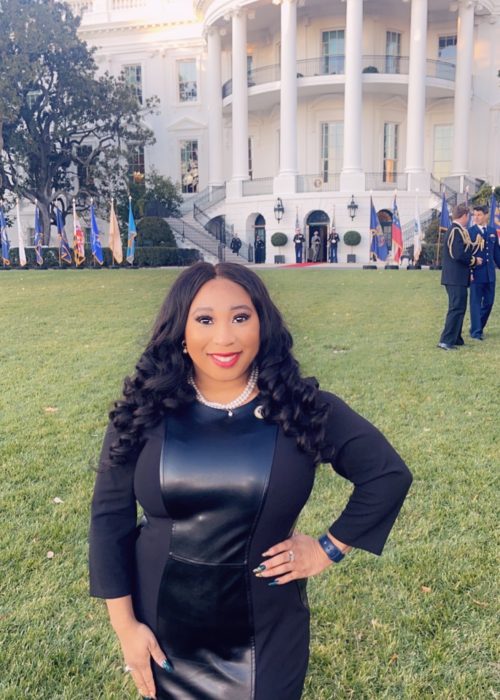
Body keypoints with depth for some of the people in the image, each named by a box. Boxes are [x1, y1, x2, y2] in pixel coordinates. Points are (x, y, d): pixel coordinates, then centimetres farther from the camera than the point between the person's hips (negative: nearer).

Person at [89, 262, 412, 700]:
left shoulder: (305, 409, -13)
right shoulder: (143, 412, -10)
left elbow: (388, 475, -4)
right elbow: (110, 515, -5)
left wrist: (330, 548, -7)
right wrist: (124, 622, -5)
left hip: (265, 631, -1)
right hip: (162, 624, 2)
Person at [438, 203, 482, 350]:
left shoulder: (452, 230, 15)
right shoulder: (458, 231, -16)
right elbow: (460, 255, -24)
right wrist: (475, 261, -10)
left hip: (453, 277, 10)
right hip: (456, 278, -10)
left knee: (457, 308, 16)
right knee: (457, 308, -8)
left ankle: (455, 338, 23)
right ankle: (446, 341, -8)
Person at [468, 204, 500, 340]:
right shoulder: (470, 232, -4)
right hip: (476, 273, -5)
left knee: (488, 302, 10)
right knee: (476, 302, -1)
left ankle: (477, 327, 25)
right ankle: (476, 332, 6)